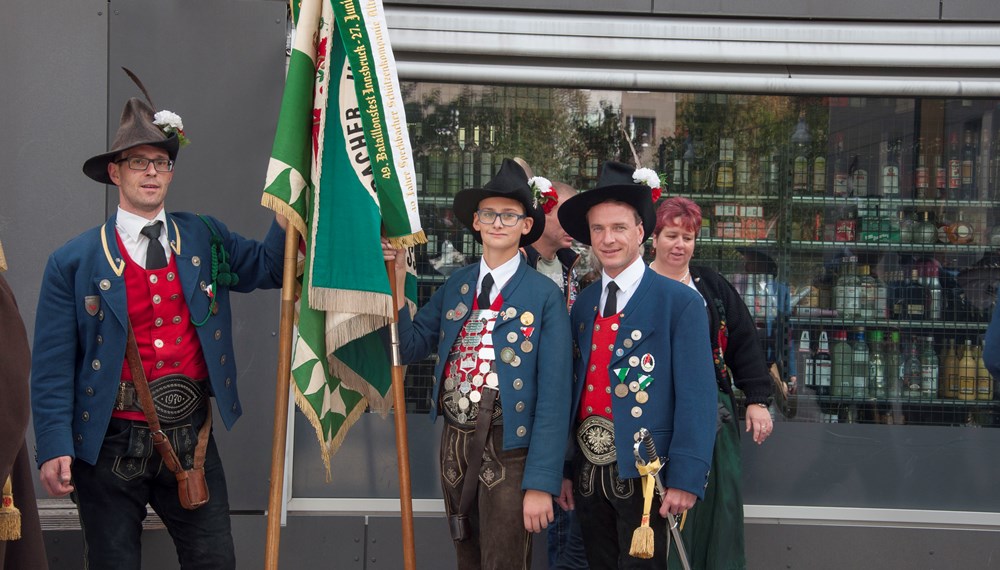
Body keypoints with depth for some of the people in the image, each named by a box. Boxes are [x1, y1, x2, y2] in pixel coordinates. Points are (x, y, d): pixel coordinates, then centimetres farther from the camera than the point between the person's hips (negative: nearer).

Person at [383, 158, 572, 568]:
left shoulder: (544, 296, -11)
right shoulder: (456, 285, 6)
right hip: (454, 441, 5)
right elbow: (409, 347, 5)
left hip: (508, 448, -5)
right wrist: (394, 284, -5)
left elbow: (553, 396, -13)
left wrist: (541, 482, -17)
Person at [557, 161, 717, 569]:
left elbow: (696, 397, -12)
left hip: (642, 474, -5)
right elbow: (576, 387, 11)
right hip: (588, 471, 5)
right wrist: (564, 471, 8)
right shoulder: (582, 305, 10)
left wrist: (685, 480, -17)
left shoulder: (680, 303, -8)